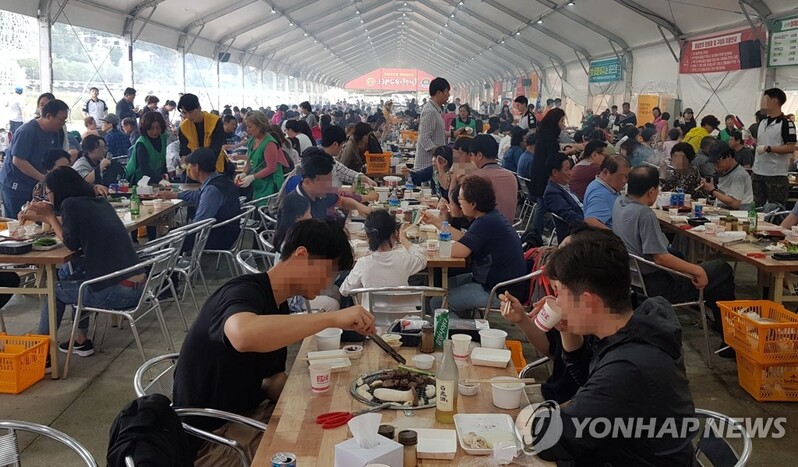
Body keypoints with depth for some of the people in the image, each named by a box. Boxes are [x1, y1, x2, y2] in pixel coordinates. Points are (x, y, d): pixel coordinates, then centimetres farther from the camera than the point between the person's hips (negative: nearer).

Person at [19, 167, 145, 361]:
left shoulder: (71, 204, -8)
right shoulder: (100, 203, 14)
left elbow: (71, 243, 1)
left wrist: (50, 216, 11)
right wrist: (43, 217, 30)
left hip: (117, 293, -7)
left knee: (55, 290, 17)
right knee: (68, 272, 29)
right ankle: (82, 339, 32)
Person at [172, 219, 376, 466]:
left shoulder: (278, 304, 5)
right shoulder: (245, 292, -22)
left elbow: (270, 380, 6)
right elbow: (243, 335, -46)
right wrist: (333, 318, -41)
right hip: (211, 437, -8)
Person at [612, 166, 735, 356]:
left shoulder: (619, 205, 2)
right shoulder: (644, 213, -23)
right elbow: (660, 257, -27)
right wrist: (697, 271, -21)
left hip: (636, 281, 10)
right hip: (656, 286, -9)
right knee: (723, 270, 2)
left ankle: (720, 324, 36)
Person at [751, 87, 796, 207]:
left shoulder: (786, 123, -11)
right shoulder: (762, 122, 13)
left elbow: (791, 148, -17)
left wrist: (768, 148, -21)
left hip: (776, 175, -7)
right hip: (758, 172, 8)